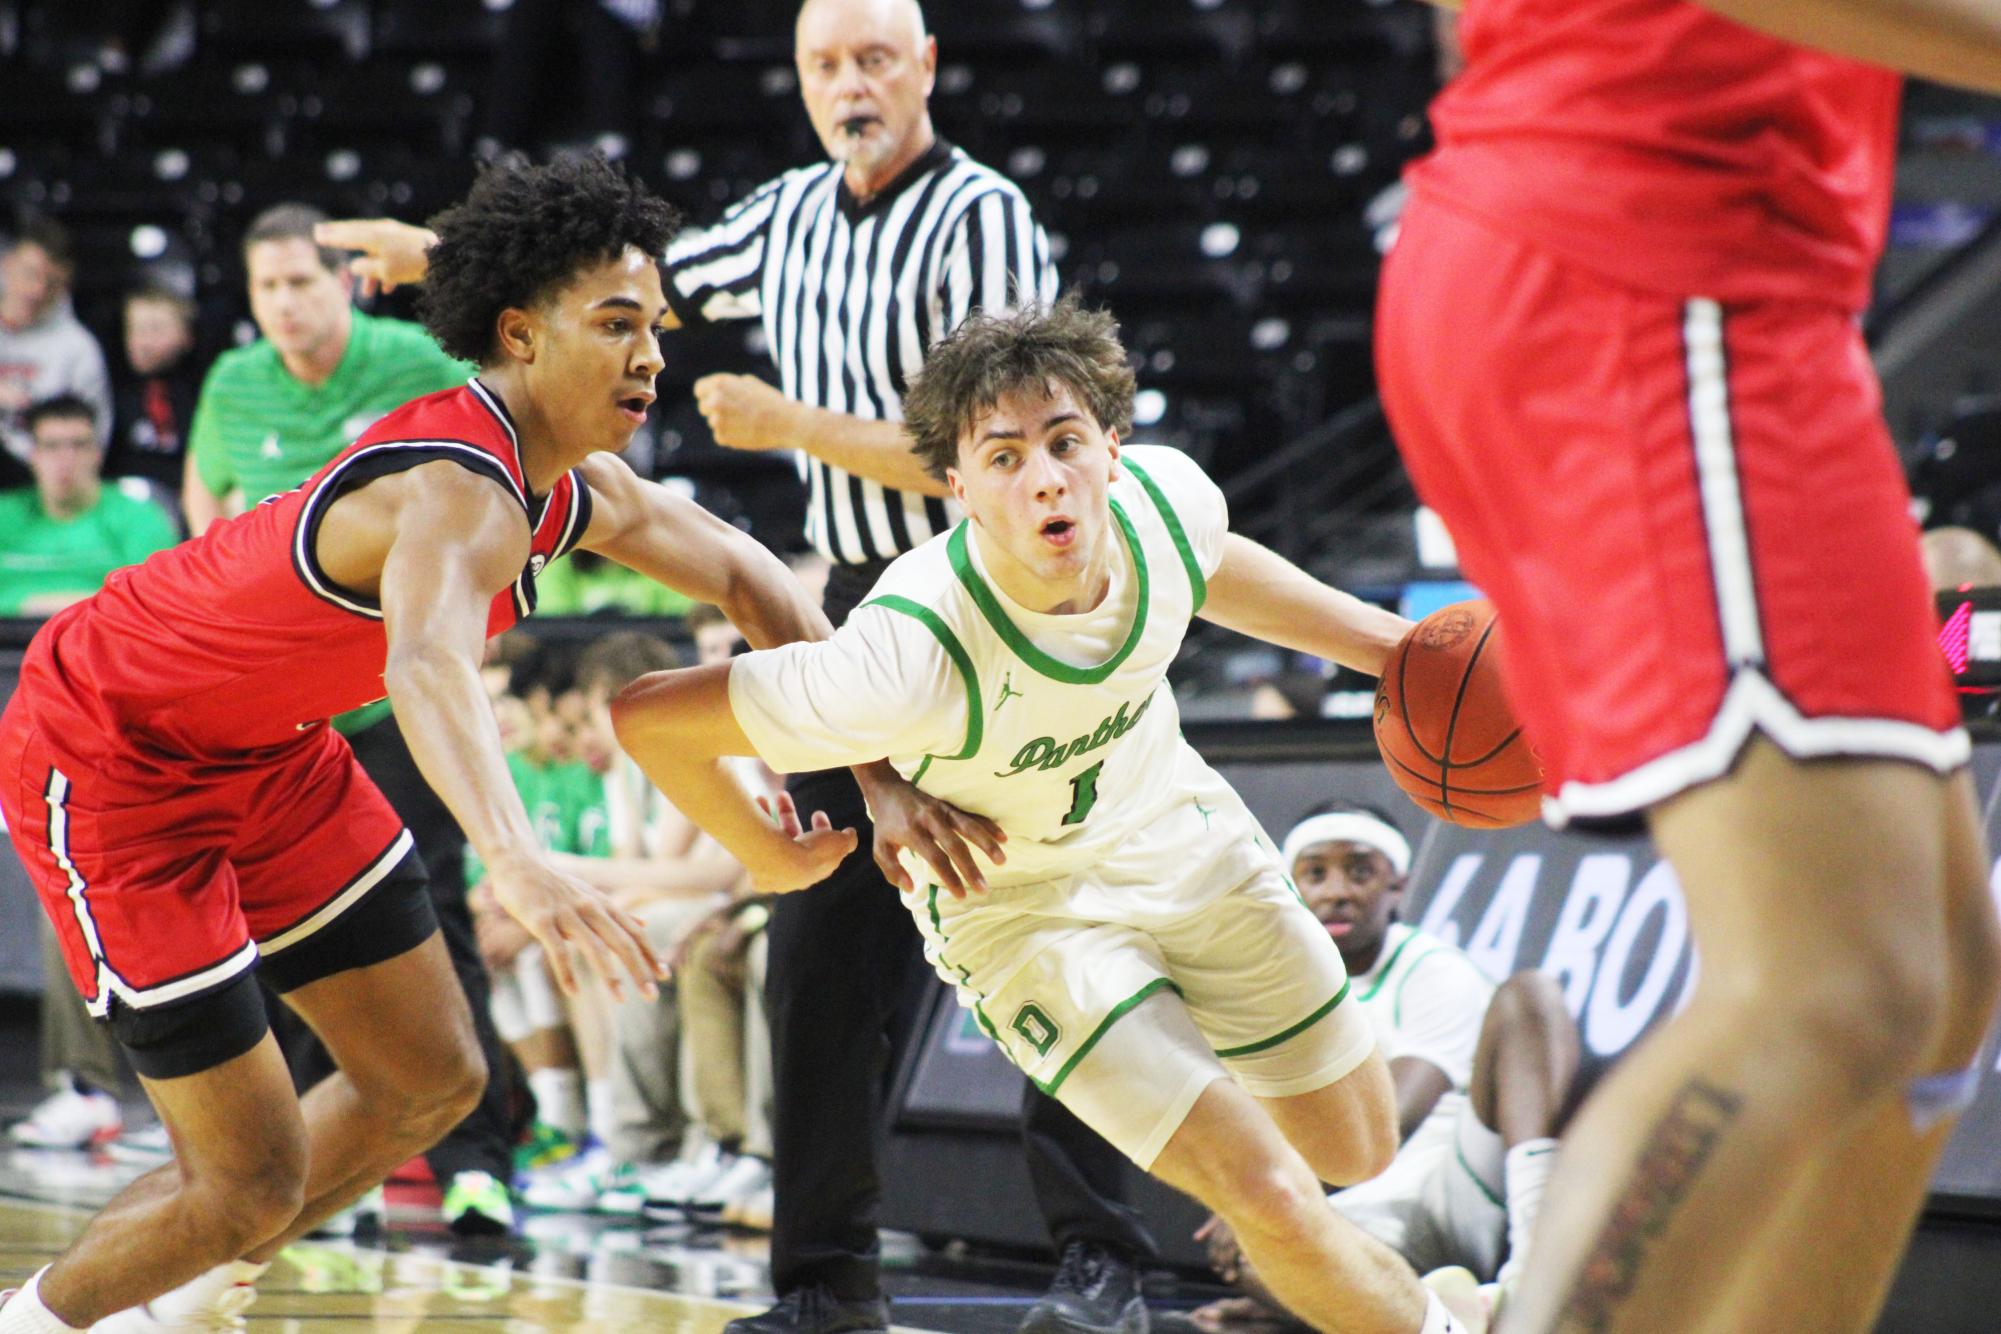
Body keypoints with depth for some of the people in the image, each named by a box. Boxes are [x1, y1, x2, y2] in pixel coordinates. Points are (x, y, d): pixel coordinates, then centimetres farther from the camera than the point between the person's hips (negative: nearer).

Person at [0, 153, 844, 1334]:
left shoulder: (578, 481, -3)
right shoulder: (462, 495, -33)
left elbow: (741, 577, 12)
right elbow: (426, 667, -54)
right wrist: (516, 862, -71)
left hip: (270, 749, 10)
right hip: (110, 762, -10)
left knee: (434, 1082, 13)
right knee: (253, 1183, -10)